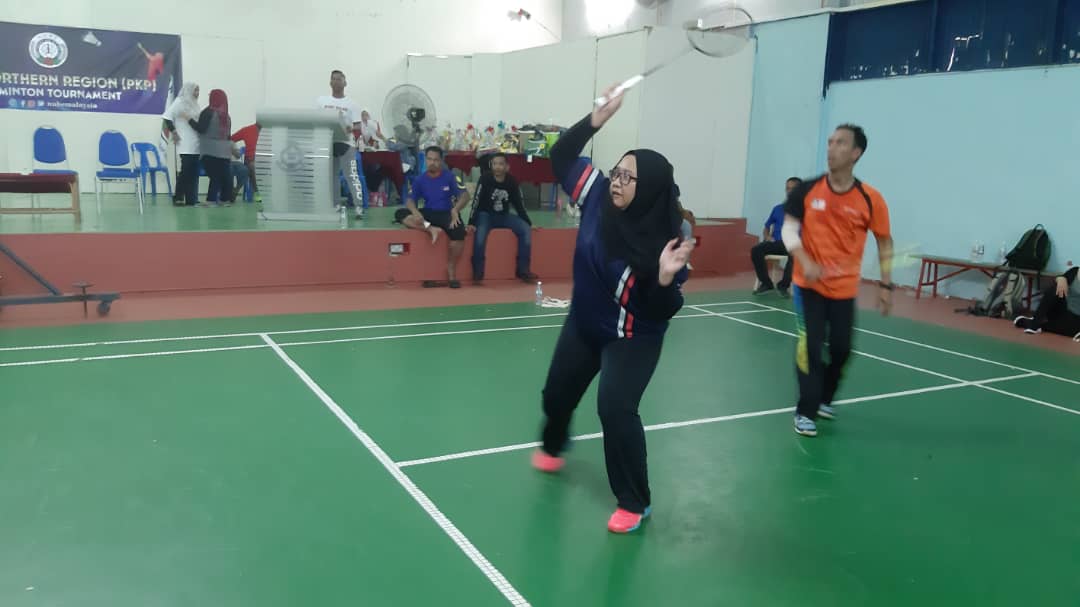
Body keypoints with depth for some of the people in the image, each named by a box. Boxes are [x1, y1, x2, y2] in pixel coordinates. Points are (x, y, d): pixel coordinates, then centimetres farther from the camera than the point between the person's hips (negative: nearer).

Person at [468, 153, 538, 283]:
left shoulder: (512, 182, -4)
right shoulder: (485, 180, -14)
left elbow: (518, 204, 5)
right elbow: (476, 202, -16)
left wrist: (528, 223, 5)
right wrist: (472, 223, -25)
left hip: (504, 216, 4)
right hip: (485, 215, -4)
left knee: (526, 229, -17)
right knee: (480, 232, -35)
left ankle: (522, 269, -10)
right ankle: (478, 271, -22)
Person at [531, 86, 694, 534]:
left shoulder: (662, 241, -28)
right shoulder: (598, 197, -15)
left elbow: (665, 311, -25)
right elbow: (561, 157, -6)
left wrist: (666, 276, -45)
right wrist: (597, 118, -18)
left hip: (633, 338, -6)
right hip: (583, 323, 6)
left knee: (615, 408, -20)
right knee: (557, 392, 23)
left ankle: (635, 502, 0)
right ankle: (552, 447, 58)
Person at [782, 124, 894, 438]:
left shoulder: (870, 199, -7)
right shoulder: (806, 190, -7)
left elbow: (885, 241, 4)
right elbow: (789, 229, -5)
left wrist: (886, 284, 0)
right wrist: (804, 261, -23)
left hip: (844, 288, 1)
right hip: (809, 284, -1)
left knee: (841, 349, 9)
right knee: (809, 346, -7)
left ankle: (824, 399, 35)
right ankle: (805, 411, 5)